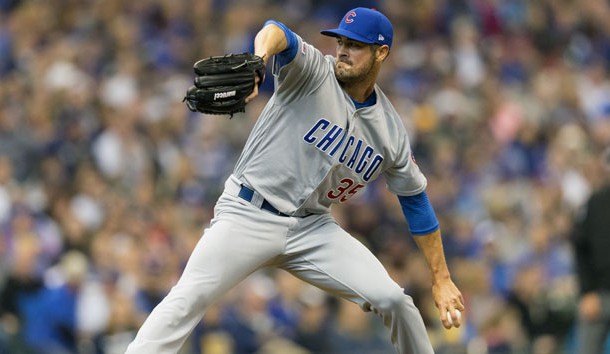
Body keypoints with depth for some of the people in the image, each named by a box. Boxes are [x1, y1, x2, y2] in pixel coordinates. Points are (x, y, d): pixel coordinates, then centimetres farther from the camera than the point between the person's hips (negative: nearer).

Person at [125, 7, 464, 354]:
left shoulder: (391, 130, 4)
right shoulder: (315, 72, -10)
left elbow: (416, 199, 13)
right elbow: (279, 33, -33)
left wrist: (441, 279, 12)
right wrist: (258, 62, -59)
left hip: (311, 228, 4)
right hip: (248, 214, -4)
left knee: (392, 299, -8)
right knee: (189, 299, -22)